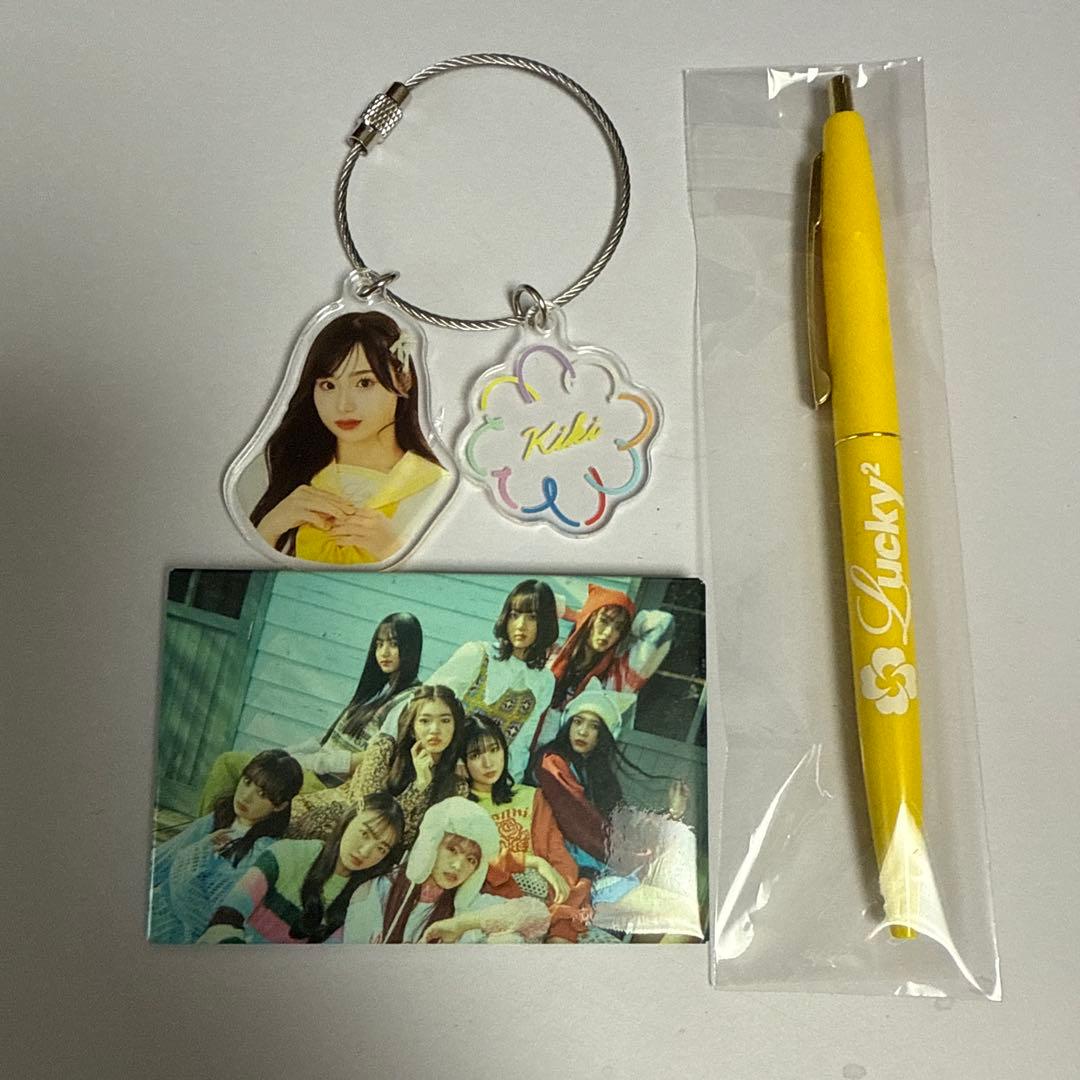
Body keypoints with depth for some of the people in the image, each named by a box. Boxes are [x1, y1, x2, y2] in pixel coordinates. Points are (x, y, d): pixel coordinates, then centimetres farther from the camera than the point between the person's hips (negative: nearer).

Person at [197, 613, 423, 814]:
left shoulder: (408, 702, -14)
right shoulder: (378, 689, 16)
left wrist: (294, 761, -15)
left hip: (331, 783, -8)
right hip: (318, 771, 9)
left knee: (229, 762, -13)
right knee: (227, 761, 2)